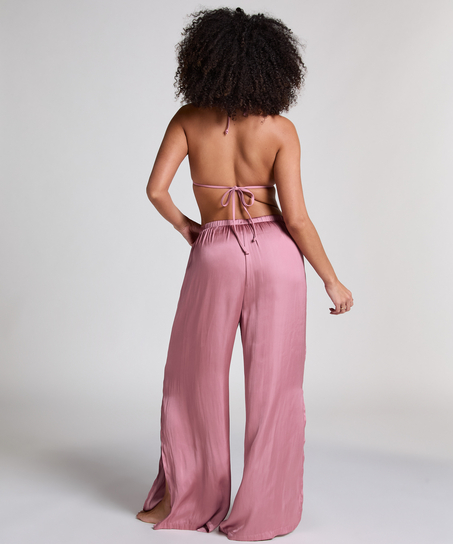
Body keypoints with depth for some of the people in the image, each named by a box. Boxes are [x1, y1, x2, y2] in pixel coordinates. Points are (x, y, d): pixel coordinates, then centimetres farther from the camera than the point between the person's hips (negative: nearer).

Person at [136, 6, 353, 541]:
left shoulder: (189, 118, -2)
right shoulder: (281, 129, -5)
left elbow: (156, 189, -7)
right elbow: (295, 218, -9)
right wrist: (332, 280, 1)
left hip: (215, 255, 0)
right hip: (275, 254, 0)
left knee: (196, 382, 16)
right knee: (273, 388, 9)